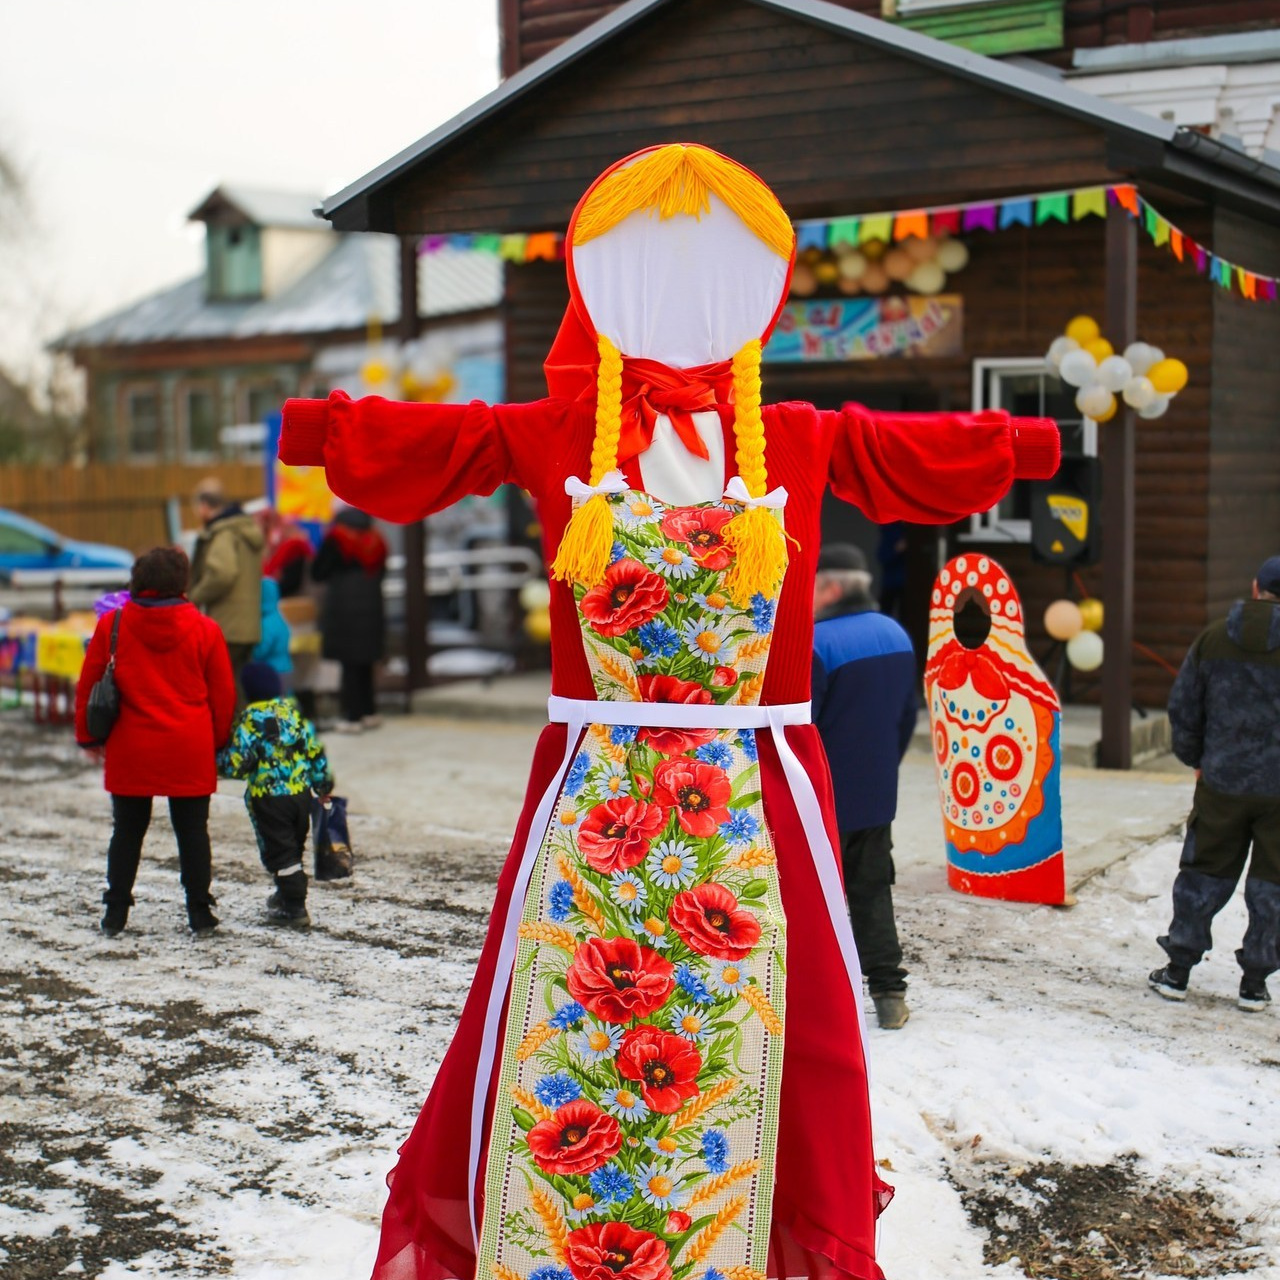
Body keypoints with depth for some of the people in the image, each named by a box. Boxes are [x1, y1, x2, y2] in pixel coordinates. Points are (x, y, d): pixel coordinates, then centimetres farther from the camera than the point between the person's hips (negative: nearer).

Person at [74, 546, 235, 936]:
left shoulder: (111, 625, -2)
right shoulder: (205, 630, -3)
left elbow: (88, 684, 2)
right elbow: (223, 694, 3)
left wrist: (87, 735, 14)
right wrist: (217, 741, 16)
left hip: (130, 749, 1)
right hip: (190, 751, 0)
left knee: (127, 831, 12)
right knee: (192, 831, 7)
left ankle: (115, 912, 16)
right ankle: (200, 912, 10)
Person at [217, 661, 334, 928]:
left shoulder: (251, 719, -12)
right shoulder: (293, 711, 6)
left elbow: (237, 763, -16)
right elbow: (315, 752, 10)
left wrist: (218, 760, 2)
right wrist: (323, 784, 22)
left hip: (268, 797, -6)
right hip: (301, 793, 6)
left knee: (279, 851, 1)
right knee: (294, 848, 21)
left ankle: (295, 908, 0)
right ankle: (287, 895, 35)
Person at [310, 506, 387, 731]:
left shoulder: (337, 540, -6)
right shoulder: (376, 541, 11)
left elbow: (318, 573, -1)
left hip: (344, 611, -6)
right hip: (371, 610, 6)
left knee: (349, 664, -4)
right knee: (365, 664, 14)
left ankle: (352, 717, -5)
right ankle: (369, 713, 19)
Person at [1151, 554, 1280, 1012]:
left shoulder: (1214, 639, 1)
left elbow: (1182, 708, 5)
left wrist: (1196, 759, 19)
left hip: (1222, 782, 2)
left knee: (1204, 872, 13)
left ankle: (1178, 969, 15)